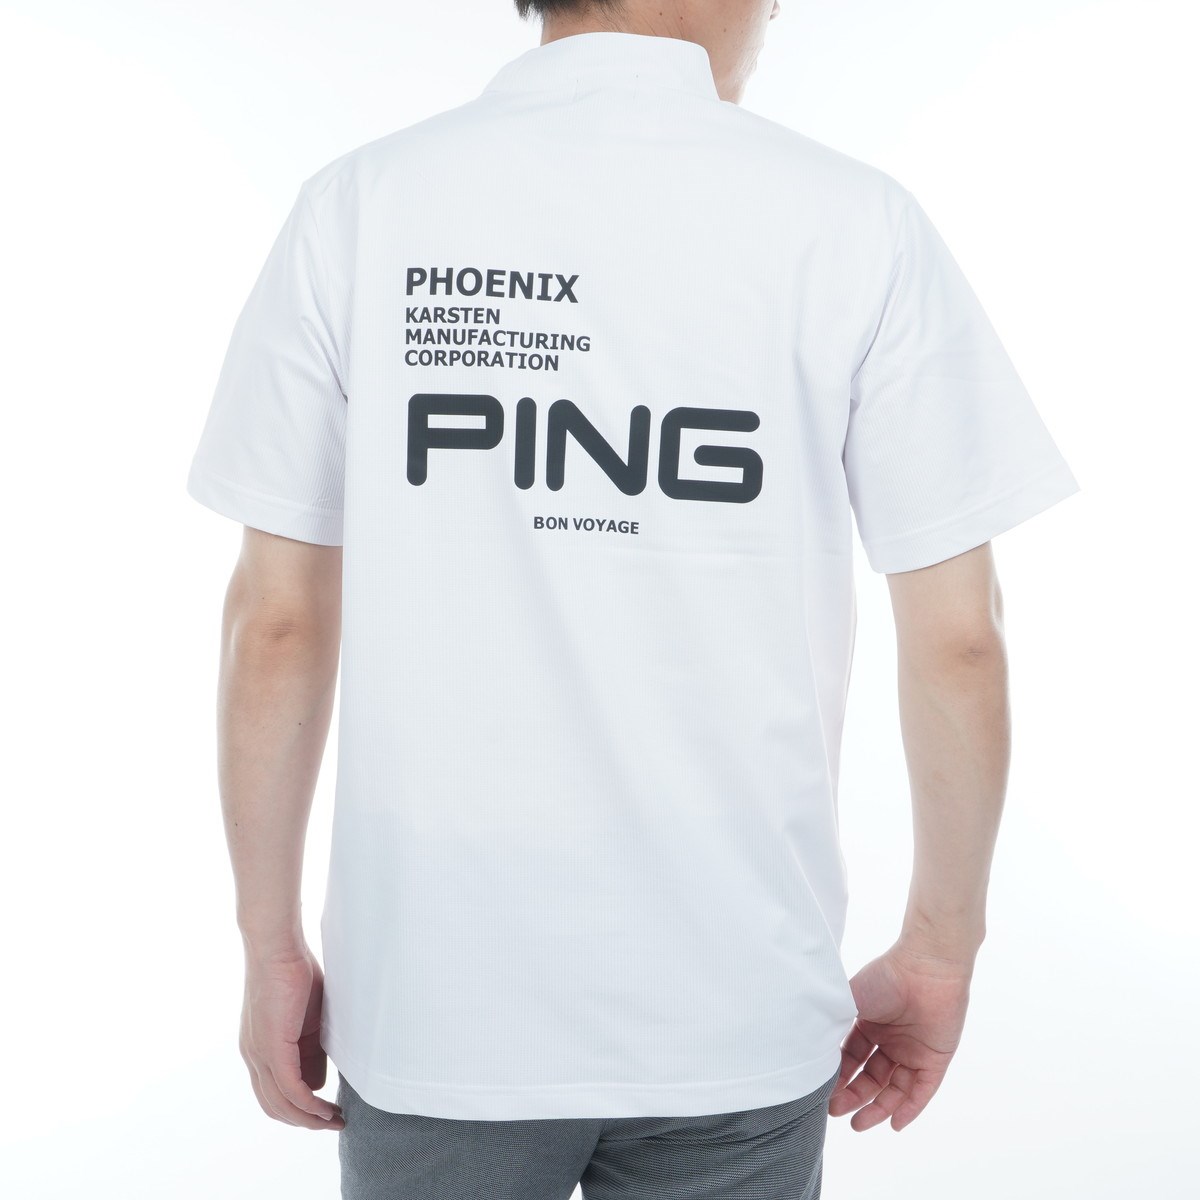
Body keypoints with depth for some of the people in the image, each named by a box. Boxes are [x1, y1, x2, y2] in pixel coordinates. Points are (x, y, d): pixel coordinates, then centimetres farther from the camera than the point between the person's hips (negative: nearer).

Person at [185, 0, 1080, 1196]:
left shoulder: (358, 203, -5)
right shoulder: (853, 220, -8)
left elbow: (278, 617, -5)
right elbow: (957, 639, -7)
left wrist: (271, 944, 6)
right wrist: (939, 952, 7)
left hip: (435, 1004, 1)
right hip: (735, 1013, 0)